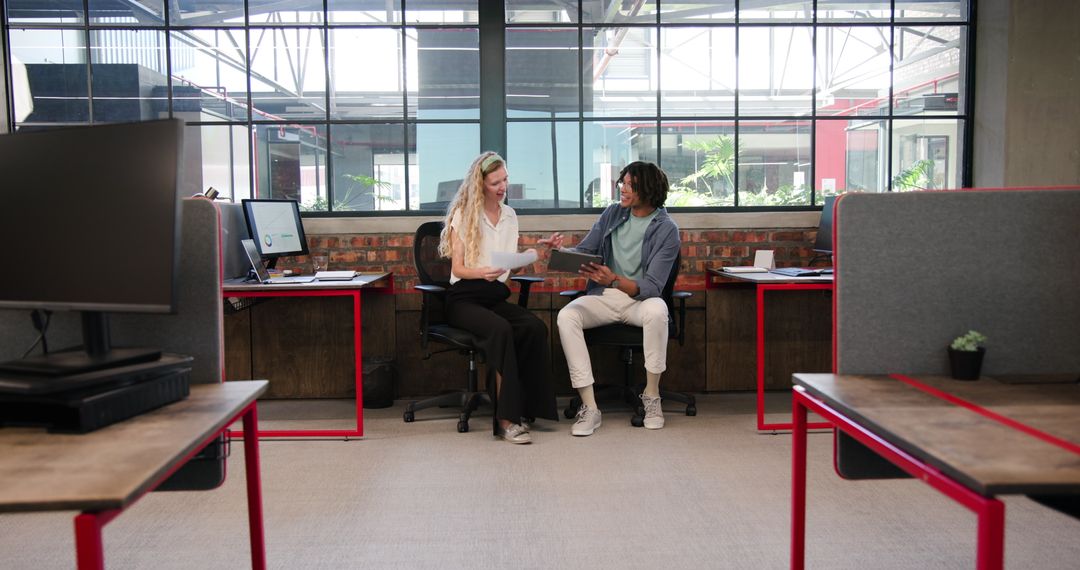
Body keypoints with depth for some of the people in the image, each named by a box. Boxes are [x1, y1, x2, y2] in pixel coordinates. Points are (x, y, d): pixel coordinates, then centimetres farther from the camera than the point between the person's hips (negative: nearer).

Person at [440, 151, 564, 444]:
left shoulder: (509, 215, 16)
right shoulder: (463, 215, -1)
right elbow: (458, 268, -6)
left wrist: (539, 247, 8)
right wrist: (482, 272, -27)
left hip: (497, 296, 5)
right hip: (464, 299, -5)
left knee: (535, 327, -27)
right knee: (500, 329, -36)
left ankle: (528, 407, -21)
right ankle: (506, 418, -34)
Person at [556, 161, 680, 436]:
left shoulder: (666, 230, -8)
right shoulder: (612, 213, 6)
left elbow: (652, 287, -15)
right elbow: (583, 250, 10)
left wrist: (614, 280, -33)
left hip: (640, 299, -3)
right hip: (602, 298, 3)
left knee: (656, 310, -38)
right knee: (566, 316, -27)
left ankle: (651, 394, -17)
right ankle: (589, 407, -26)